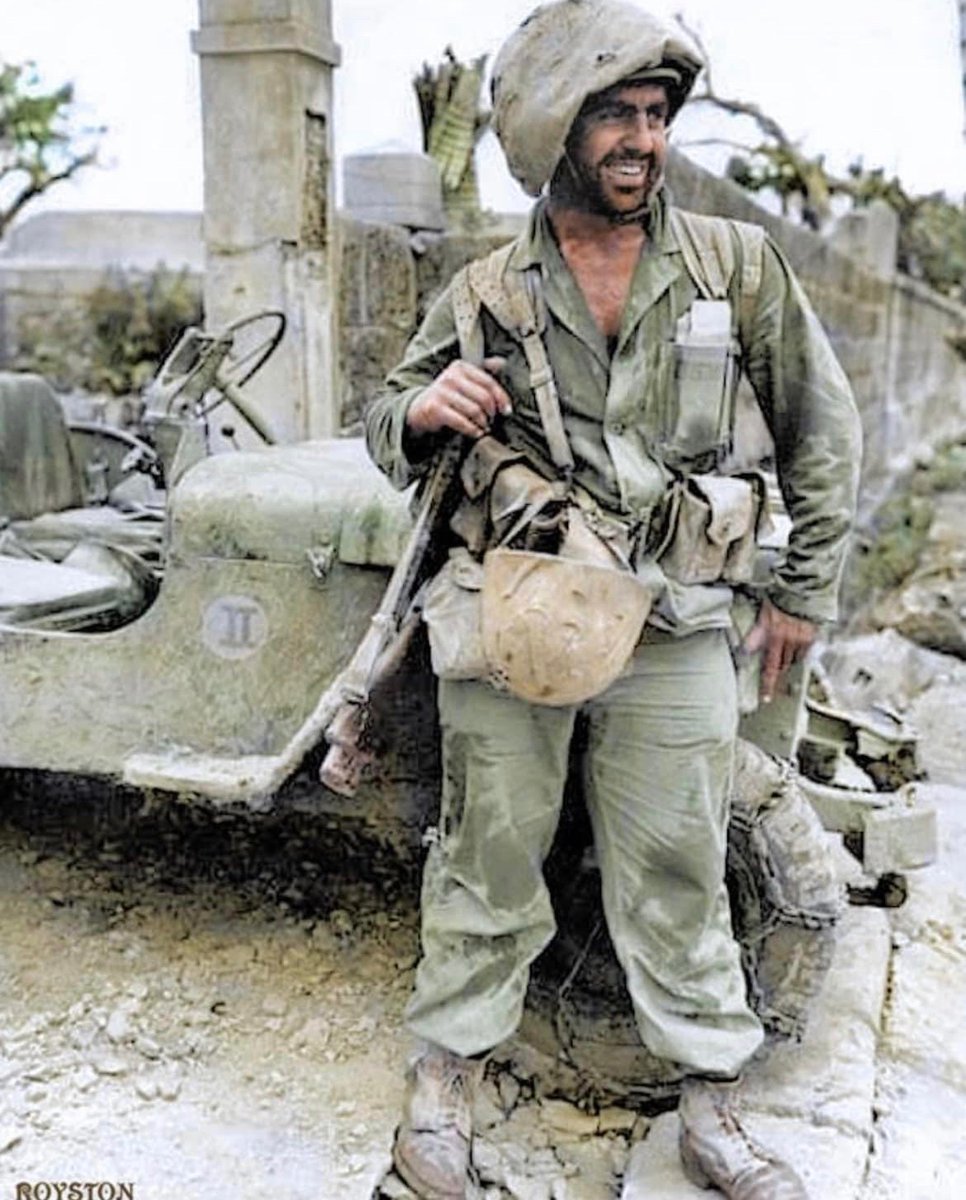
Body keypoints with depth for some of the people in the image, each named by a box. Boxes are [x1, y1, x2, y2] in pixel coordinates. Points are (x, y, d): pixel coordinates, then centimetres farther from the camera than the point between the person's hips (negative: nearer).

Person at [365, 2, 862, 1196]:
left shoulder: (738, 266, 0)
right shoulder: (482, 298, 0)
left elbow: (821, 427, 9)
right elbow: (386, 433, 10)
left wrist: (805, 590, 10)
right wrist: (423, 413, -14)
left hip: (672, 632, 0)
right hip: (509, 622, 0)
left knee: (677, 876, 11)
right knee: (487, 862, 11)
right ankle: (446, 1075, 32)